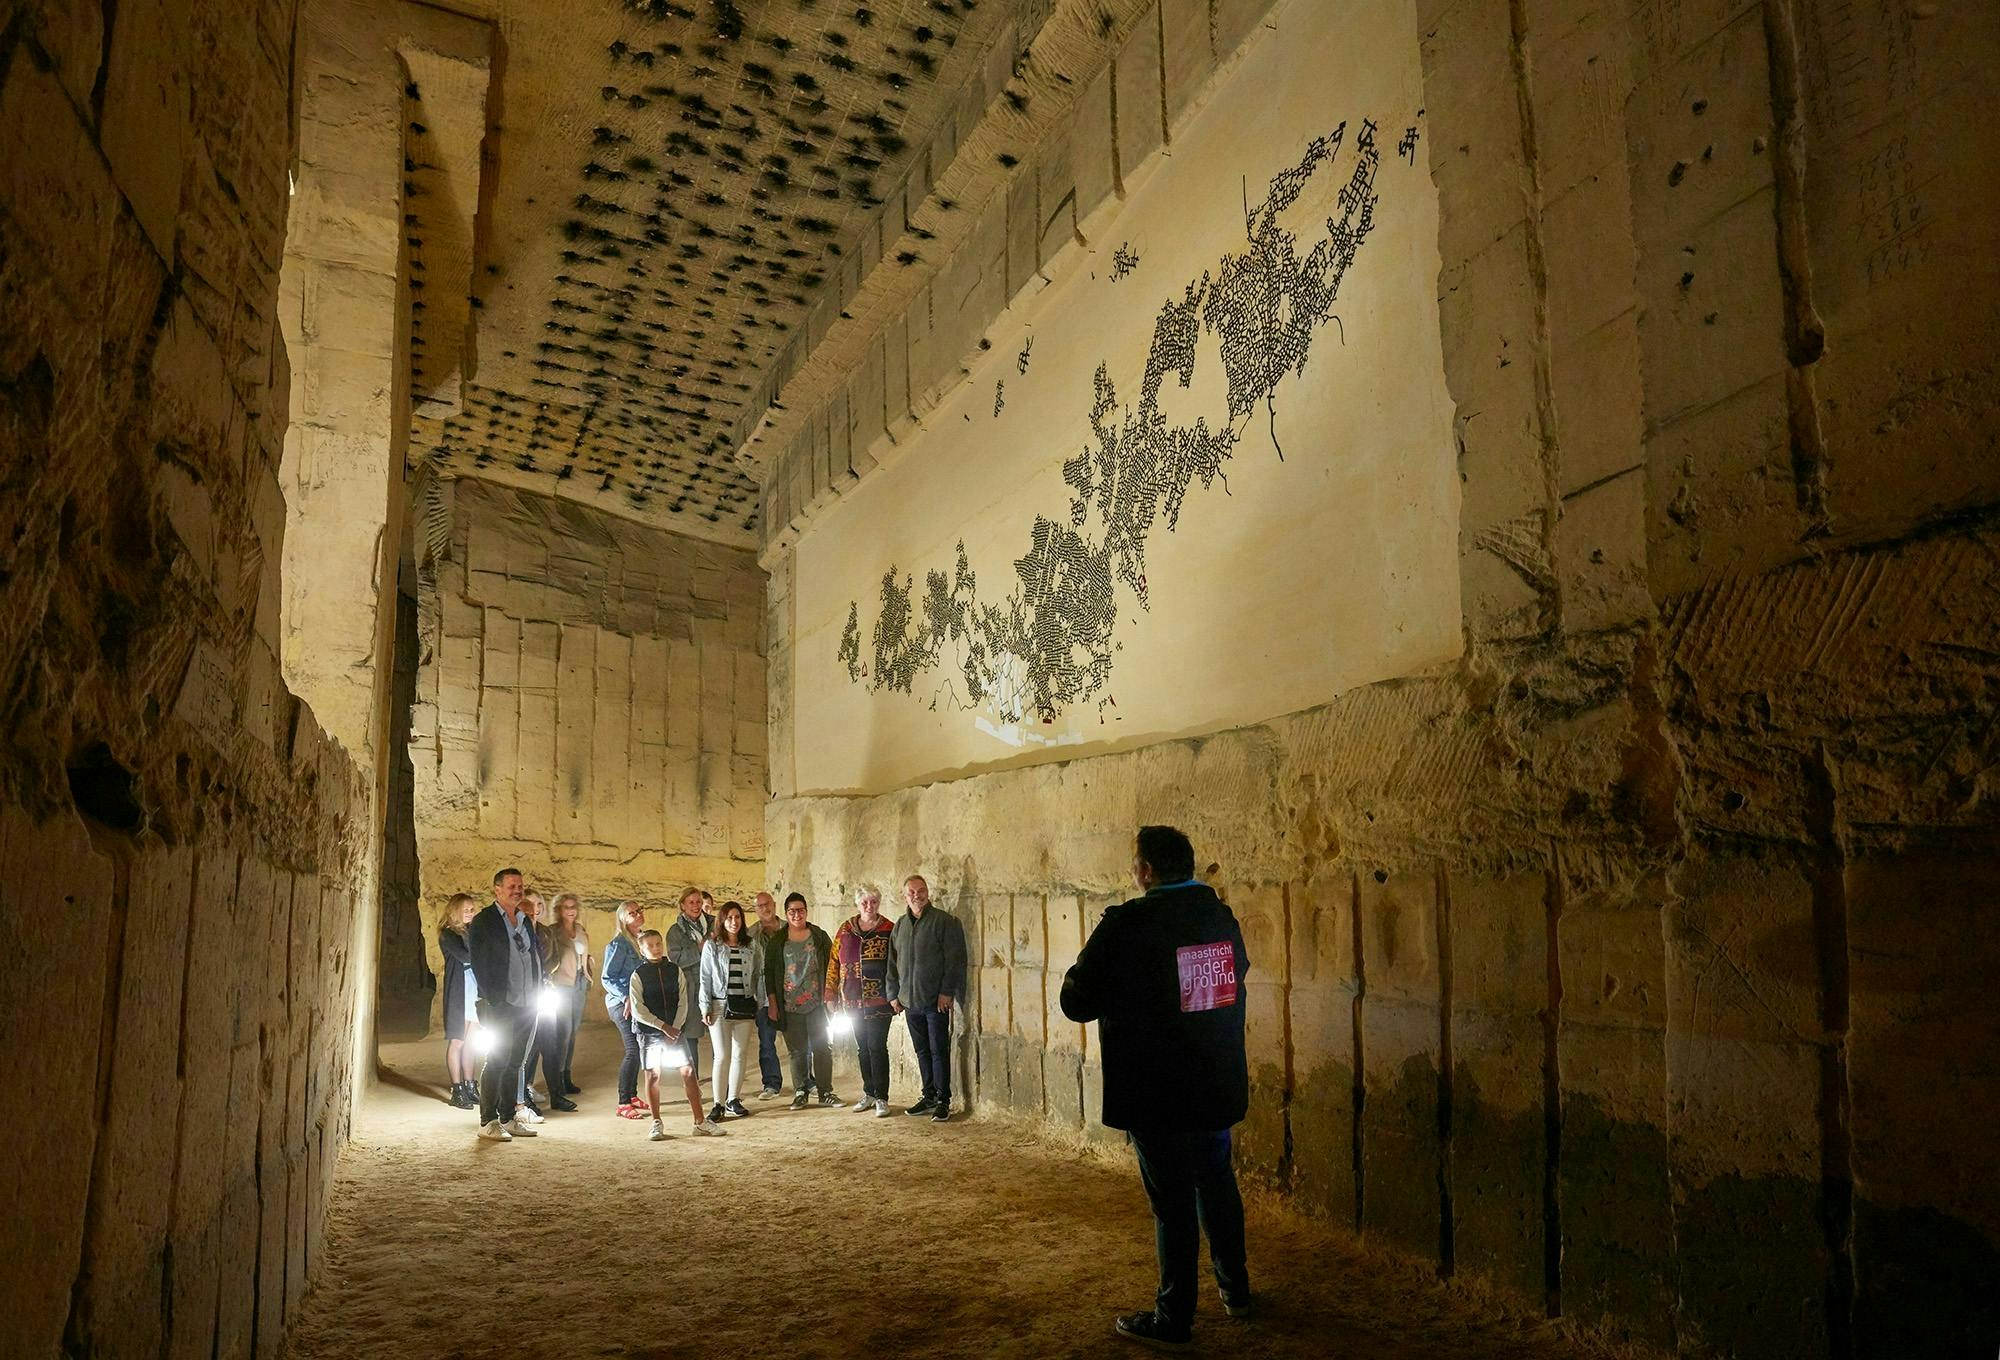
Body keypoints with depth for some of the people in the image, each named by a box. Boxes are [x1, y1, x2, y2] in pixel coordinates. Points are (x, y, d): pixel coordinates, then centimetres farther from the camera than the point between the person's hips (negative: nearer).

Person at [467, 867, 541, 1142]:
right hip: (500, 1006, -6)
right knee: (497, 1062, -4)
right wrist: (492, 1000, -16)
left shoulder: (526, 921, 14)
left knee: (514, 1063, 12)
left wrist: (537, 993, 8)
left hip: (526, 1005, 6)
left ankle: (509, 1118, 19)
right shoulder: (483, 922, -6)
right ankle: (488, 1122, 4)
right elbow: (479, 963, -11)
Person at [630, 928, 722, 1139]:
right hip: (649, 1032, -2)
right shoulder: (638, 975, -4)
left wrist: (675, 1027, -8)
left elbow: (682, 1003, 4)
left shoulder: (674, 970, 5)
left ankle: (700, 1122, 4)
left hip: (674, 1030, 2)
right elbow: (638, 1010, -10)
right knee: (653, 1075, 3)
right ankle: (657, 1123, 16)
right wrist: (663, 1026, -15)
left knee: (688, 1071, -2)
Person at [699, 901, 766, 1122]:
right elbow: (705, 978, 0)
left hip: (745, 1006, 3)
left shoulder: (750, 948, 8)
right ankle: (718, 1104, 0)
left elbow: (758, 978, 11)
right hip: (720, 1005, -3)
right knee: (722, 1056, -7)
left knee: (739, 1055, 6)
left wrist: (761, 1006, 8)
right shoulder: (712, 946, 1)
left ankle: (733, 1100, 17)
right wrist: (706, 1008, -6)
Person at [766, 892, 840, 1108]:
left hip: (816, 1002, 0)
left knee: (821, 1047, -1)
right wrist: (772, 1002, 1)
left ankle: (825, 1091, 6)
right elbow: (769, 972, 6)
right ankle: (800, 1093, 12)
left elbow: (831, 963, 9)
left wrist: (827, 990, 2)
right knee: (797, 1050, 3)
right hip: (789, 1005, 0)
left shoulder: (819, 936, 6)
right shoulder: (776, 941, 5)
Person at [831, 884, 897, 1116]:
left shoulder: (889, 929, -3)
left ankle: (881, 1099, 2)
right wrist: (832, 993, 6)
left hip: (879, 1001, -4)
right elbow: (835, 961, 10)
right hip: (854, 1000, 4)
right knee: (862, 1048, 13)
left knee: (877, 1047, -6)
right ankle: (869, 1094, 24)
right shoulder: (846, 929, 7)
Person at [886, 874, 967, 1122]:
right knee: (922, 1051, 12)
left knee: (939, 1051, -2)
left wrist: (946, 992, -15)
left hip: (936, 1000, -5)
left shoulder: (944, 921, -6)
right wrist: (894, 994, 13)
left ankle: (943, 1101, 5)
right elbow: (893, 962, 18)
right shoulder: (900, 925, 12)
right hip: (910, 1001, 6)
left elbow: (955, 959, -10)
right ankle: (929, 1096, 22)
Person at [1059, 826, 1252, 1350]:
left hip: (1156, 1095, -6)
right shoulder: (1223, 918, 1)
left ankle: (1173, 1321, 15)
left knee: (1173, 1203, 3)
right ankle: (1235, 1291, 36)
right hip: (1219, 1087, 6)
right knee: (1217, 1185, 22)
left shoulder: (1125, 926, -20)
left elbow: (1076, 1002, -15)